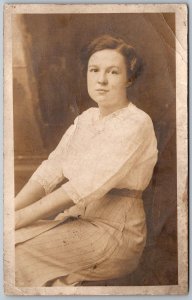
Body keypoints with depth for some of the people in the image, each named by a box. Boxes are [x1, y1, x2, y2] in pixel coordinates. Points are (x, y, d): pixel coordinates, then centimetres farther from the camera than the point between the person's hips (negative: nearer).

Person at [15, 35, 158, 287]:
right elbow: (51, 170, 1)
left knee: (19, 251, -22)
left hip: (114, 231, -7)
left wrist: (23, 216, -23)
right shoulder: (86, 118, 9)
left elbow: (88, 185, -23)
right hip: (74, 217, 7)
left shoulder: (136, 124, -15)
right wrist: (12, 209, -13)